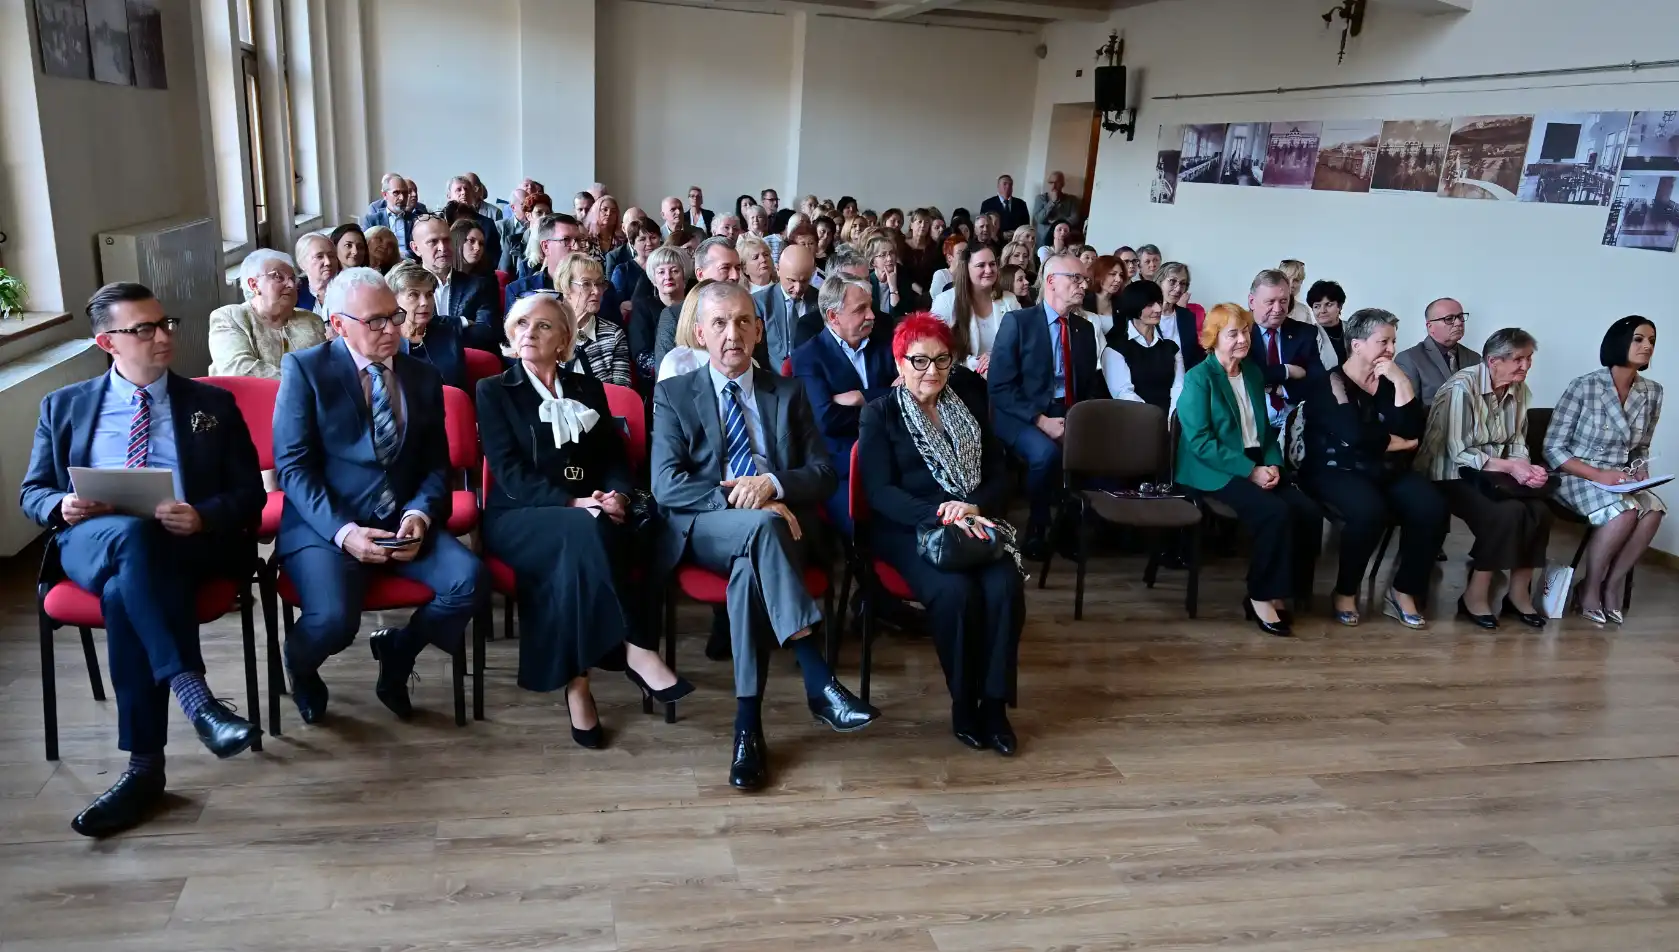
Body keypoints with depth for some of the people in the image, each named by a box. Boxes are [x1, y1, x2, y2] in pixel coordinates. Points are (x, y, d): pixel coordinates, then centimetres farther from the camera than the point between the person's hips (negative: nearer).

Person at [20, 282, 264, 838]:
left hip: (187, 545, 0)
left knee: (124, 593, -35)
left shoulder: (212, 404, 16)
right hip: (91, 543, 1)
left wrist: (203, 517, -13)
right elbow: (32, 493, 19)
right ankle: (194, 697, -46)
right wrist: (61, 506, -7)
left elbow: (249, 494, 9)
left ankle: (145, 766, -32)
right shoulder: (64, 407, 19)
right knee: (131, 534, -37)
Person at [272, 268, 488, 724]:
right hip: (326, 525, -3)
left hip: (404, 522, 4)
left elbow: (437, 465, 10)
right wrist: (343, 531, -20)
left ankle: (397, 652, 9)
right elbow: (293, 466, -6)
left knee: (470, 580, -24)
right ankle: (300, 666, 12)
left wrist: (419, 515, -11)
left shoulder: (424, 377, 13)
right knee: (333, 617, -30)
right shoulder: (305, 369, 1)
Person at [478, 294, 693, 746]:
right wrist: (573, 503, -21)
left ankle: (576, 681, -35)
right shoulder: (494, 390, 8)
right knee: (585, 530, -37)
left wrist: (616, 496, -15)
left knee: (576, 556, -36)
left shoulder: (587, 388, 18)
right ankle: (639, 650, -34)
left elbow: (615, 457, 10)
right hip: (518, 520, -3)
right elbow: (509, 473, -6)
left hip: (582, 521, 3)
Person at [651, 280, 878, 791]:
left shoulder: (787, 393, 15)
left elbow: (823, 473, 7)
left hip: (780, 522, 2)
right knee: (761, 526, -37)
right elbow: (666, 485, -5)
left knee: (749, 567, -35)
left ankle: (748, 725, -32)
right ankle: (820, 682, -40)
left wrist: (771, 483, -15)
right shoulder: (673, 394, 9)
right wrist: (740, 501, -19)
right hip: (703, 530, -2)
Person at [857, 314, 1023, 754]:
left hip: (975, 524, 3)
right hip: (907, 529, -3)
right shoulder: (879, 414, 6)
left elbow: (999, 475, 12)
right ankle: (963, 705, -13)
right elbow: (879, 491, -5)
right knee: (955, 591, -32)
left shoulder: (971, 405, 18)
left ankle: (994, 703, -14)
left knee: (1005, 587, -28)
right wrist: (940, 514, -20)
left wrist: (973, 507, -11)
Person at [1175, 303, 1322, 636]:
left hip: (1257, 466, 7)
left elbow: (1264, 429, 18)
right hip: (1214, 471, -7)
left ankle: (1279, 592, -3)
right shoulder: (1198, 378, -8)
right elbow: (1199, 441, -16)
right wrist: (1250, 470, -20)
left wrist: (1272, 464, -3)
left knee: (1309, 513, -16)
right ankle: (1260, 597, -13)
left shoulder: (1254, 373, 15)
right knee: (1276, 512, -29)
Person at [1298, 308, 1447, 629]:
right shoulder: (1329, 384, -5)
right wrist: (1397, 442, -3)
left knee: (1433, 508, -22)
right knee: (1369, 511, -36)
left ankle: (1404, 592, -6)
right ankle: (1346, 591, -13)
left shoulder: (1389, 383, 13)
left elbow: (1413, 430, -2)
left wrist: (1401, 382, -8)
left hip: (1387, 472, 6)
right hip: (1337, 471, -6)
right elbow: (1356, 436, -19)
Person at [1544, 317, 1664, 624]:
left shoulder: (1652, 392, 5)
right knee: (1625, 511, -32)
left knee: (1653, 511, -27)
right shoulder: (1583, 386, -12)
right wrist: (1599, 474, -20)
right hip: (1576, 476, -5)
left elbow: (1641, 447, 16)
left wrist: (1640, 469, -6)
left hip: (1619, 480, 5)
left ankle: (1612, 586, -9)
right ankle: (1591, 586, -11)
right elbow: (1553, 448, -11)